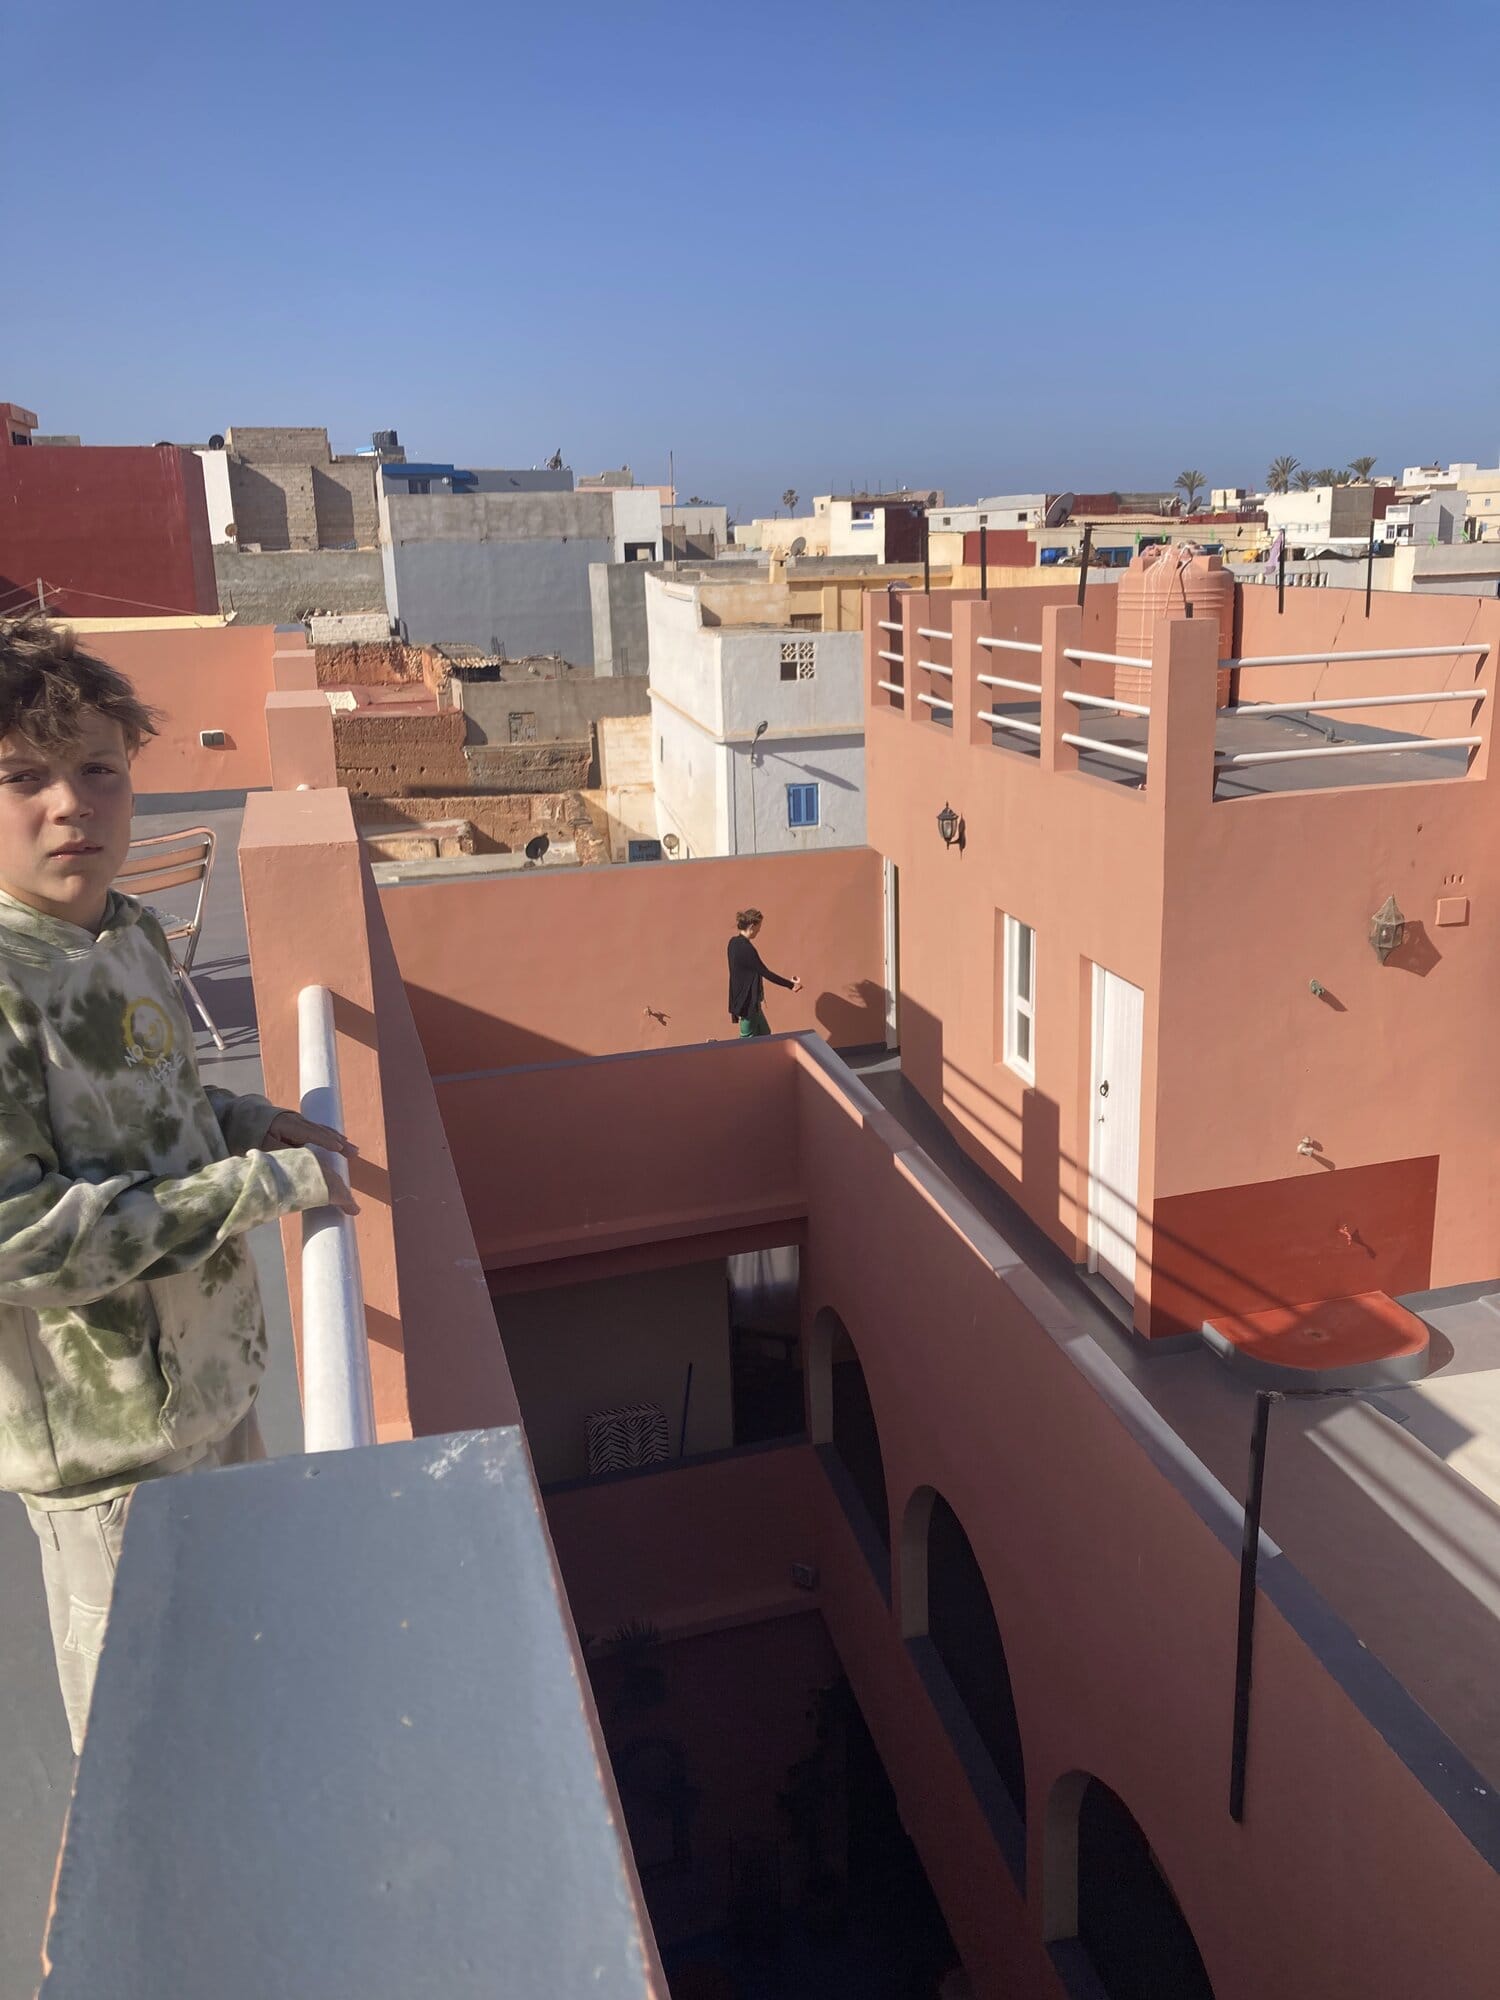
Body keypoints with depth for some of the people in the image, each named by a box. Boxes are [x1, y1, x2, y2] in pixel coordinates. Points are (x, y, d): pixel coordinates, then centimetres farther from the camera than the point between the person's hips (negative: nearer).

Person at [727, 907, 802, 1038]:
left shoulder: (734, 942, 5)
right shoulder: (746, 948, -24)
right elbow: (765, 972, -20)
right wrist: (791, 984, -10)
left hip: (743, 998, 10)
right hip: (747, 1000, -10)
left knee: (764, 1033, 18)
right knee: (748, 1040, 2)